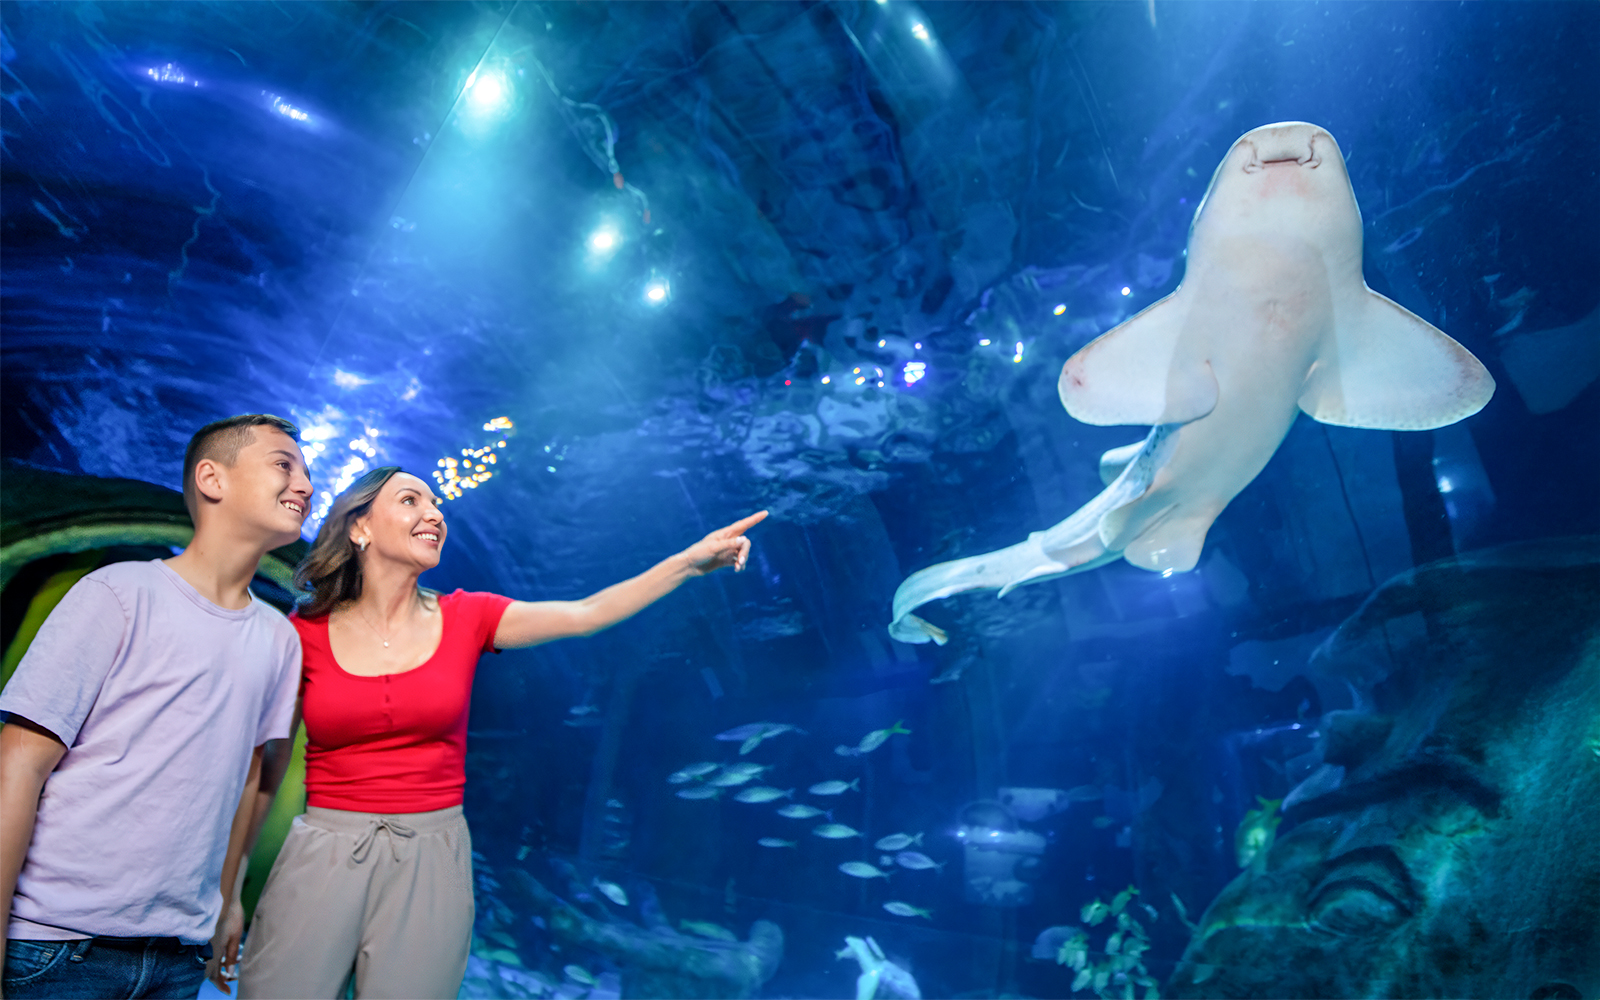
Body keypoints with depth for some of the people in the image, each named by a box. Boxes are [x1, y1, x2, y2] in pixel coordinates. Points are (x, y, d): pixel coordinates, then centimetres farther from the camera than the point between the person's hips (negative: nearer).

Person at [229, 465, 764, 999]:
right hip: (325, 854, -1)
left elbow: (584, 614, -10)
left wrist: (691, 559, -18)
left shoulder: (464, 618, 0)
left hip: (432, 859, 1)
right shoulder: (303, 634, -2)